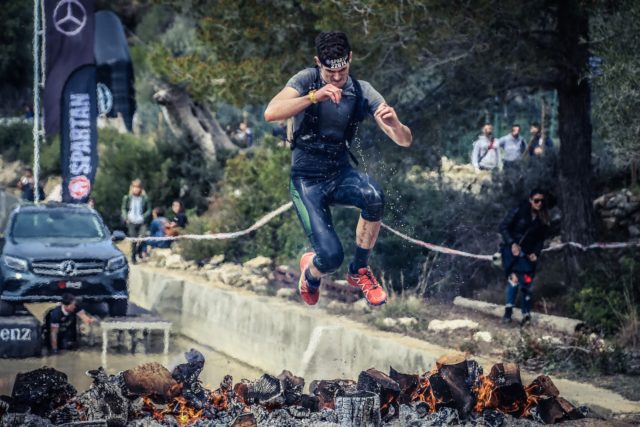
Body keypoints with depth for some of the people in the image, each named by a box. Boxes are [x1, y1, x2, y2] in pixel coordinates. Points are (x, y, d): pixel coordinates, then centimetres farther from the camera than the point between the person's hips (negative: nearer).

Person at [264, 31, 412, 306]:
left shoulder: (362, 92, -5)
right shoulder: (306, 80, -11)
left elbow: (404, 141, -9)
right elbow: (271, 113, -28)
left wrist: (395, 124, -33)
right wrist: (314, 97, -39)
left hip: (340, 173, 2)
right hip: (307, 181, -2)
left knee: (373, 196, -33)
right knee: (331, 257, -19)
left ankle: (359, 271, -11)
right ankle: (311, 272, 21)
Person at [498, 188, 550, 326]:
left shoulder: (543, 220, 5)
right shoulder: (518, 212, -8)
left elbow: (541, 239, 12)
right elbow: (503, 227, -7)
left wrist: (535, 253, -4)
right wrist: (512, 243, -17)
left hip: (528, 254, 4)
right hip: (512, 250, -4)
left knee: (527, 282, 0)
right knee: (514, 277, -21)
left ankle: (526, 314, 8)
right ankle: (508, 309, -18)